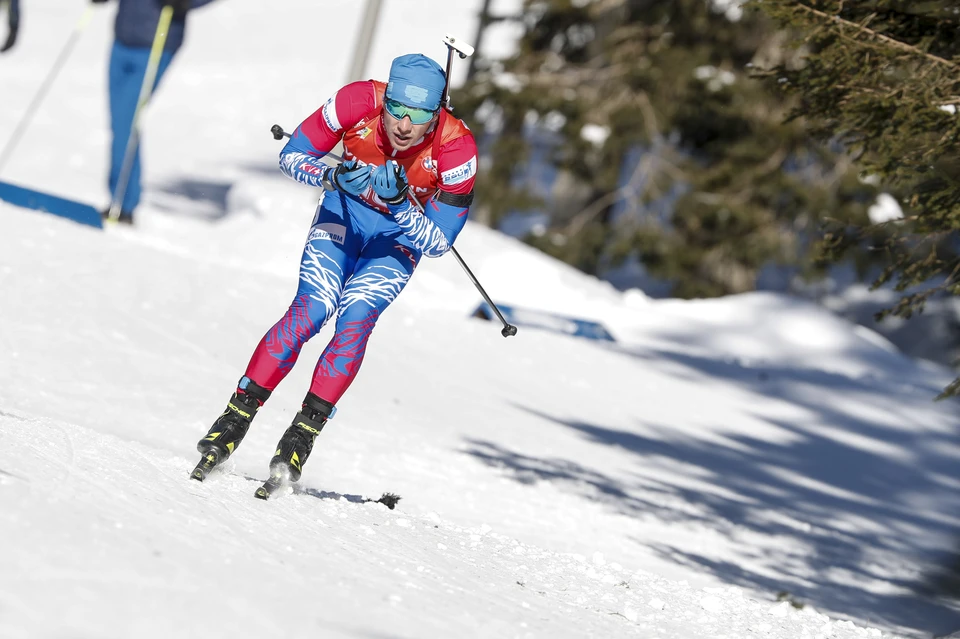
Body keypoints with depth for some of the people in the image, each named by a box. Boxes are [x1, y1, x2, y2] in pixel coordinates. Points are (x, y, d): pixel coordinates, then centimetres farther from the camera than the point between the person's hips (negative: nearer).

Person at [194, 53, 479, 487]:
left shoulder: (456, 147, -30)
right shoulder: (358, 102, -28)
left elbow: (437, 243, -23)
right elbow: (292, 157, -16)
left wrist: (398, 203, -39)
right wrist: (333, 177, -35)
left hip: (404, 233, 0)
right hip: (345, 209, 1)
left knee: (356, 319, -23)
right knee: (311, 309, -20)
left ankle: (302, 435, -17)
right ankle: (236, 417, -13)